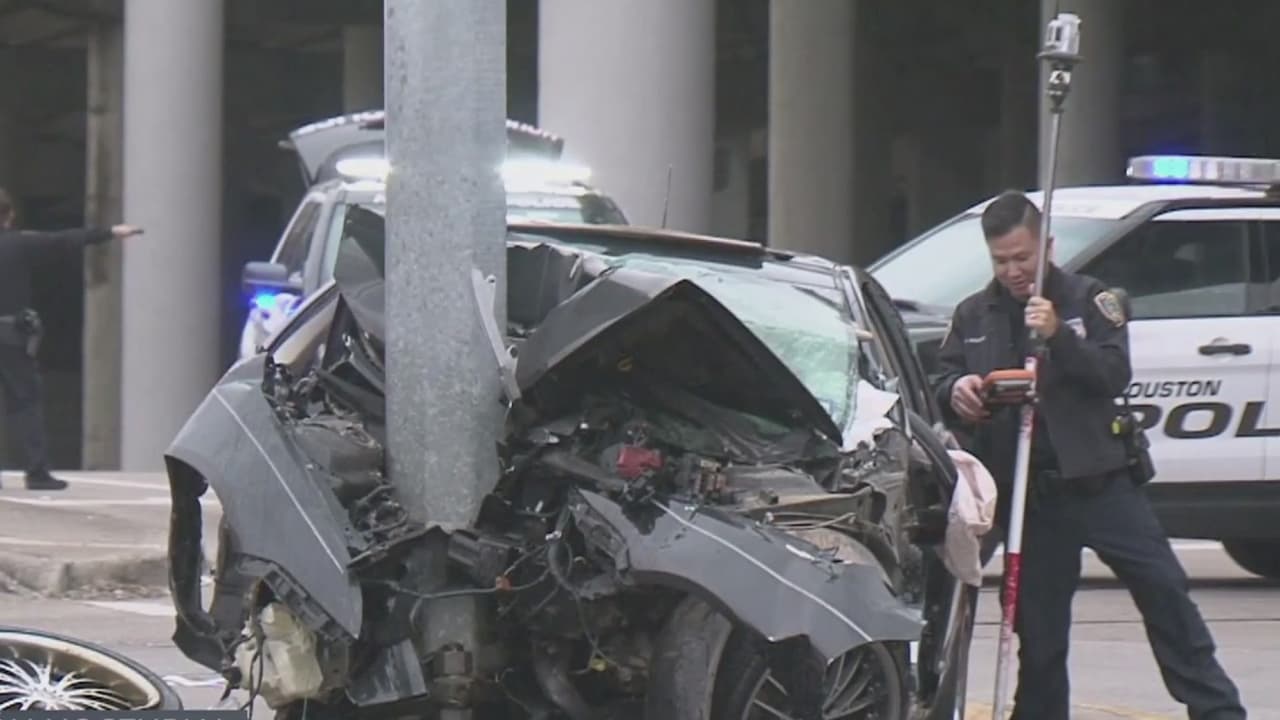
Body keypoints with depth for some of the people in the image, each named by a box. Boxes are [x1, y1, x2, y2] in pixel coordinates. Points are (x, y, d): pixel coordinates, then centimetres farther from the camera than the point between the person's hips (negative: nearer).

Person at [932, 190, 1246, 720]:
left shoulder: (1087, 299, 3)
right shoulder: (972, 316, 12)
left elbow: (1115, 375, -7)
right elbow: (941, 384, 10)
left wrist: (1058, 336, -22)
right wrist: (955, 391, -14)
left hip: (1098, 479, -2)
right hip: (1028, 492, 2)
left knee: (1163, 590, -8)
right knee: (1037, 622, 5)